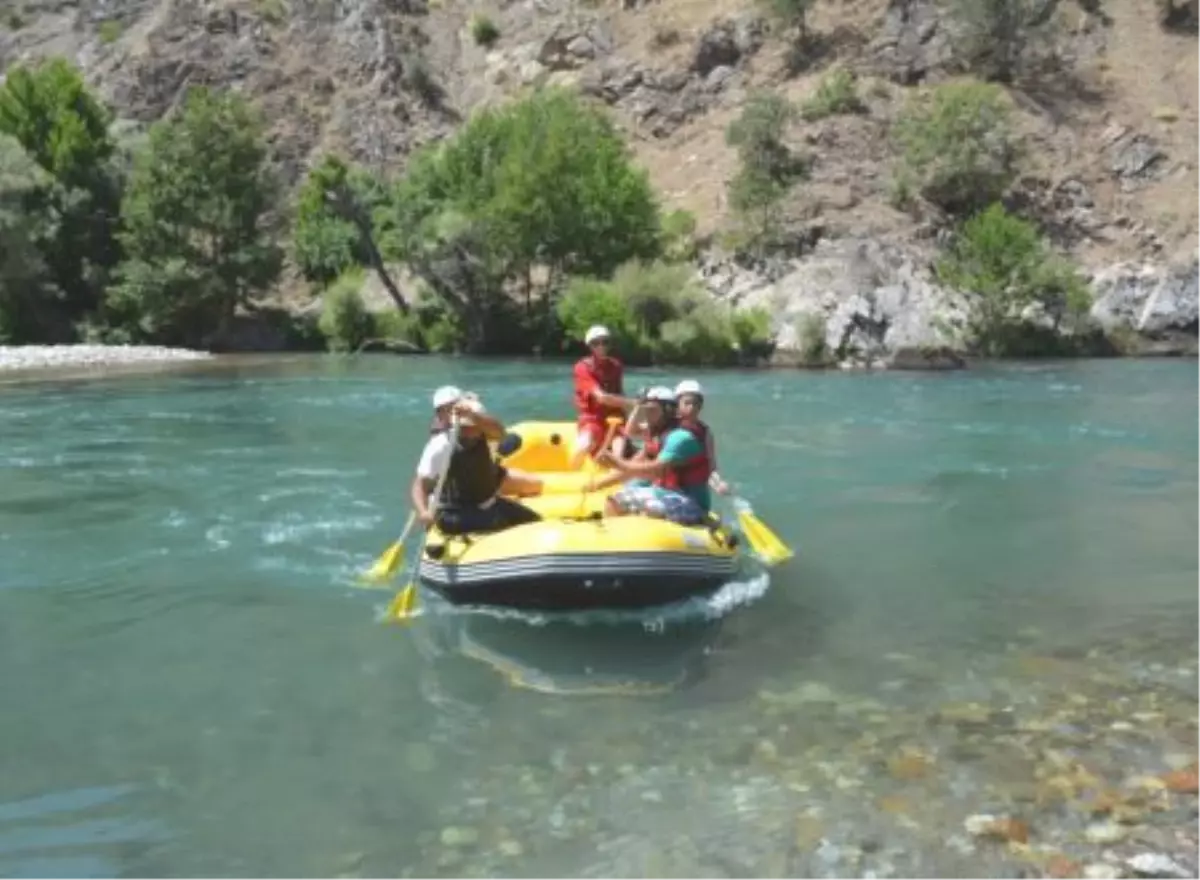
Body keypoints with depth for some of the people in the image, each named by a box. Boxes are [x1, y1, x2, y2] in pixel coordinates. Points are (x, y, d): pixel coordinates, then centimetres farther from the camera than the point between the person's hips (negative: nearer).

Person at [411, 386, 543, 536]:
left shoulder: (475, 430, -12)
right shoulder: (440, 446, -26)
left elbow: (499, 433, -35)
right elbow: (420, 485, -27)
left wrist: (473, 415, -53)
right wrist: (423, 512, -47)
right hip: (457, 513, -7)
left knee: (535, 486, 15)